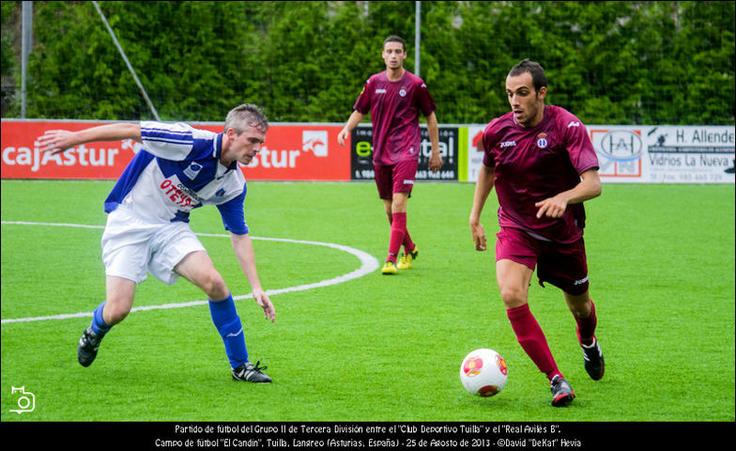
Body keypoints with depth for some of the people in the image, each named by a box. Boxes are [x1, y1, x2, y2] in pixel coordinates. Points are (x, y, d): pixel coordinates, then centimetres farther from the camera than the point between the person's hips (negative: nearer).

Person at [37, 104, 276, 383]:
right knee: (117, 310, -13)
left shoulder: (234, 184, -3)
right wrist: (75, 138, -16)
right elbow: (131, 130, -19)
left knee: (214, 283, -19)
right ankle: (93, 334, 27)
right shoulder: (192, 142, -24)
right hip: (129, 222, -5)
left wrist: (256, 287, 3)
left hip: (171, 227, 5)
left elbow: (239, 235, 8)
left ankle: (240, 365, -5)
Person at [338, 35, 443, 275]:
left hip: (406, 151, -4)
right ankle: (409, 249, 32)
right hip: (381, 153, 4)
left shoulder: (415, 84, -3)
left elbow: (431, 117, 6)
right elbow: (359, 111, 14)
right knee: (389, 208, 10)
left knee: (398, 203, -17)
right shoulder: (374, 82, 6)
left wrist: (435, 151, 7)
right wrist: (347, 128, -7)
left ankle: (391, 259, -18)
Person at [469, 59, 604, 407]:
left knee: (579, 305, 16)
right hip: (515, 228, 1)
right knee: (512, 296, -25)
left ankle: (588, 343, 56)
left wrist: (563, 198, -46)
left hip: (563, 231, -1)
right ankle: (557, 380, -18)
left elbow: (593, 183, -27)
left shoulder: (567, 126, -20)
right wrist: (474, 217, 12)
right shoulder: (496, 131, -9)